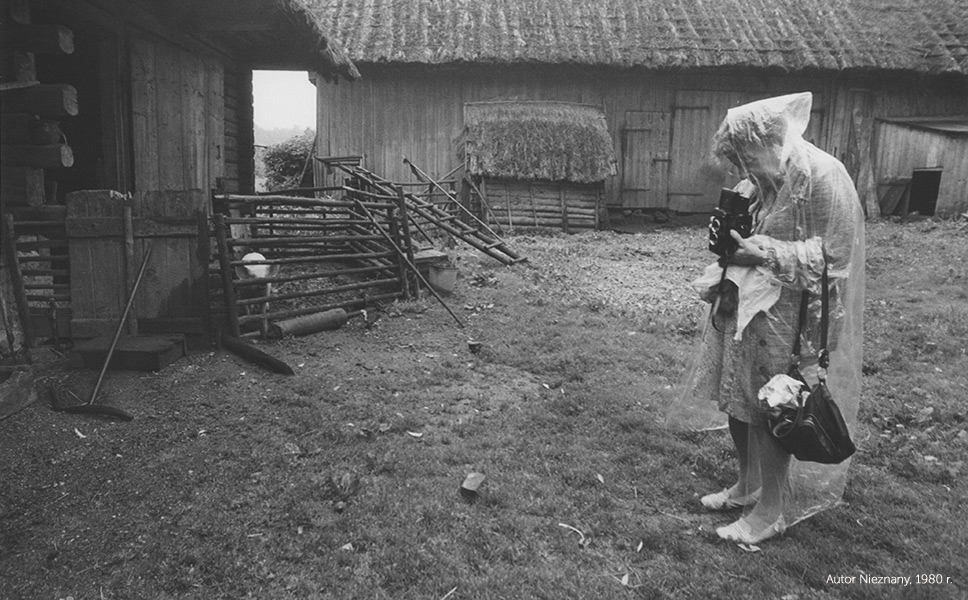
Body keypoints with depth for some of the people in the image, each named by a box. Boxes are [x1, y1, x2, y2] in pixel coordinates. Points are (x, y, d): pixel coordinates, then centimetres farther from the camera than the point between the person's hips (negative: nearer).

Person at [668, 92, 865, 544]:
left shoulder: (823, 177, -16)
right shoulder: (762, 179, 9)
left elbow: (830, 255, -18)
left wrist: (761, 253, -22)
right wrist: (733, 240, -2)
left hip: (786, 318, -8)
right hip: (744, 306, 8)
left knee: (769, 412, 1)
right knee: (735, 401, 14)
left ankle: (771, 511, 18)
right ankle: (747, 486, 34)